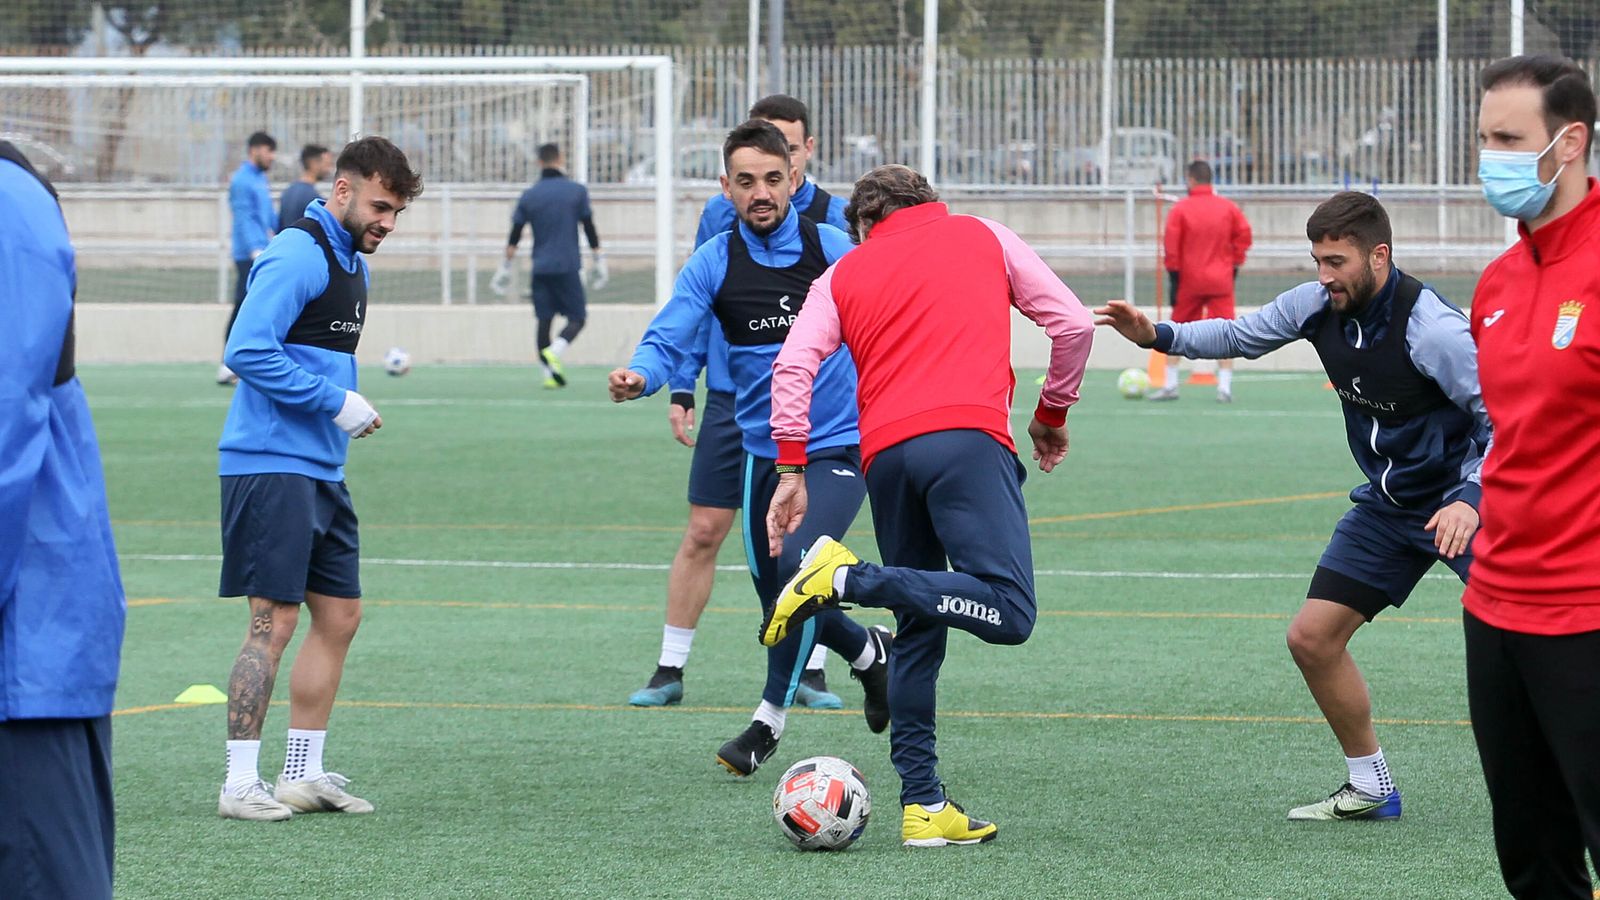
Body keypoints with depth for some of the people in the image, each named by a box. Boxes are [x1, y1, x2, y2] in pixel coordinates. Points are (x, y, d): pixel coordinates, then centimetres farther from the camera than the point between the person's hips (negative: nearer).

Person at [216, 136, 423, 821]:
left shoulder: (352, 264, 18)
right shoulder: (297, 256, -13)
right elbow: (248, 351, -22)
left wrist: (352, 407, 10)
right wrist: (336, 403, -18)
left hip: (321, 469, 10)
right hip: (271, 465, -10)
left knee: (339, 616, 11)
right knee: (274, 622, -10)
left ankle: (303, 775, 19)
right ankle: (240, 785, -6)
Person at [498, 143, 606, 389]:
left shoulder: (529, 195, 6)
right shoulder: (577, 191, -1)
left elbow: (514, 236, 6)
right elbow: (589, 228, 1)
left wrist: (506, 266, 14)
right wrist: (599, 259, 11)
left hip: (540, 267, 3)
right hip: (567, 267, -3)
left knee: (544, 320, 8)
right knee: (577, 318, 2)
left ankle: (549, 374, 4)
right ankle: (553, 352, -24)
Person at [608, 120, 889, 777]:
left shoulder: (831, 248, -7)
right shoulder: (714, 263, -4)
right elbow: (668, 340, -13)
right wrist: (639, 375, -35)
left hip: (838, 446, -4)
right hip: (763, 448, 4)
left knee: (798, 564, -22)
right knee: (772, 585, 10)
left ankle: (771, 716, -7)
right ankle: (869, 653, 40)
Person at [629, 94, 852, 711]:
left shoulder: (831, 219, -2)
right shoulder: (720, 215, 4)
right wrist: (681, 388, 5)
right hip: (730, 400, 1)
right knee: (703, 533, 1)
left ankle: (811, 674, 12)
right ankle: (670, 670, 9)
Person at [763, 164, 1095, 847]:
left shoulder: (844, 274, 24)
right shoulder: (985, 238, 22)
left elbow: (794, 363, 8)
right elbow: (1071, 323, 16)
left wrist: (793, 469, 7)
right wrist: (1051, 416, 29)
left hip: (884, 452, 4)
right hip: (968, 435, -4)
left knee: (918, 628, 14)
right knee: (1009, 612, -15)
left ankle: (923, 806, 7)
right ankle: (849, 578, -28)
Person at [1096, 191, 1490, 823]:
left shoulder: (1431, 328, -26)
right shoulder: (1316, 307, -6)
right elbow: (1241, 335, 12)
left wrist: (1470, 499, -37)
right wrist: (1157, 335, -3)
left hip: (1459, 502, -7)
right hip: (1388, 504, 7)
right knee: (1312, 637, 5)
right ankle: (1371, 788, 20)